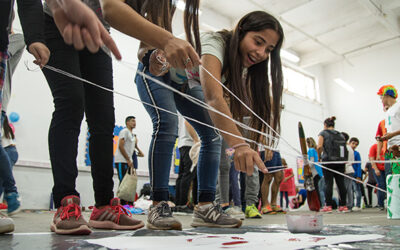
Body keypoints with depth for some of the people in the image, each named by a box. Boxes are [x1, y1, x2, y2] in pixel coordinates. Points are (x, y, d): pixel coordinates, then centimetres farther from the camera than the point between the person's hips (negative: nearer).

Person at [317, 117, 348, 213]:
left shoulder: (323, 133, 3)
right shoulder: (340, 134, 16)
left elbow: (319, 146, -10)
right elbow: (346, 150, 11)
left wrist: (319, 157, 2)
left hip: (328, 161, -4)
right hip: (340, 162, 5)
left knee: (328, 183, -4)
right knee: (341, 183, 6)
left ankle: (328, 206, -4)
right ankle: (343, 205, 10)